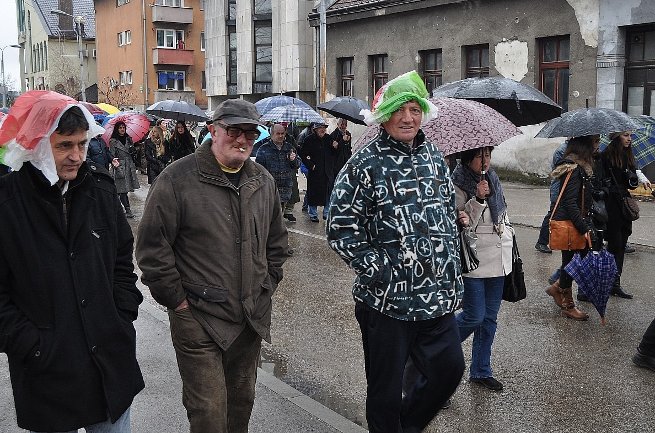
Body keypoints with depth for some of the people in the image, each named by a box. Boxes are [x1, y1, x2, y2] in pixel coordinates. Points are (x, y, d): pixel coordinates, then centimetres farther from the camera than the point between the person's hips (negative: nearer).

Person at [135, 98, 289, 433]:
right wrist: (176, 300, -10)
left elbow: (276, 241, 19)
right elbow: (152, 247, -11)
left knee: (243, 400, 20)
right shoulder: (178, 178, -12)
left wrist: (267, 284, 11)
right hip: (198, 320, -5)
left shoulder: (263, 181, 7)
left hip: (253, 317, 6)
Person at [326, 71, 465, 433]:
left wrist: (452, 273, 13)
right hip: (386, 300, -5)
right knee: (386, 389, 9)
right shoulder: (366, 163, -10)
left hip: (439, 297, 6)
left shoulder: (434, 158, 9)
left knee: (449, 369, 16)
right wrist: (379, 270, -15)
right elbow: (340, 229, -11)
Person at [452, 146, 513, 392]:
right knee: (475, 316, -5)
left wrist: (508, 235, 18)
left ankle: (481, 371, 23)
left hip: (497, 259, 7)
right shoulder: (458, 185, -12)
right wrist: (477, 199, -27)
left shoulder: (493, 180, 10)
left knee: (490, 317, 11)